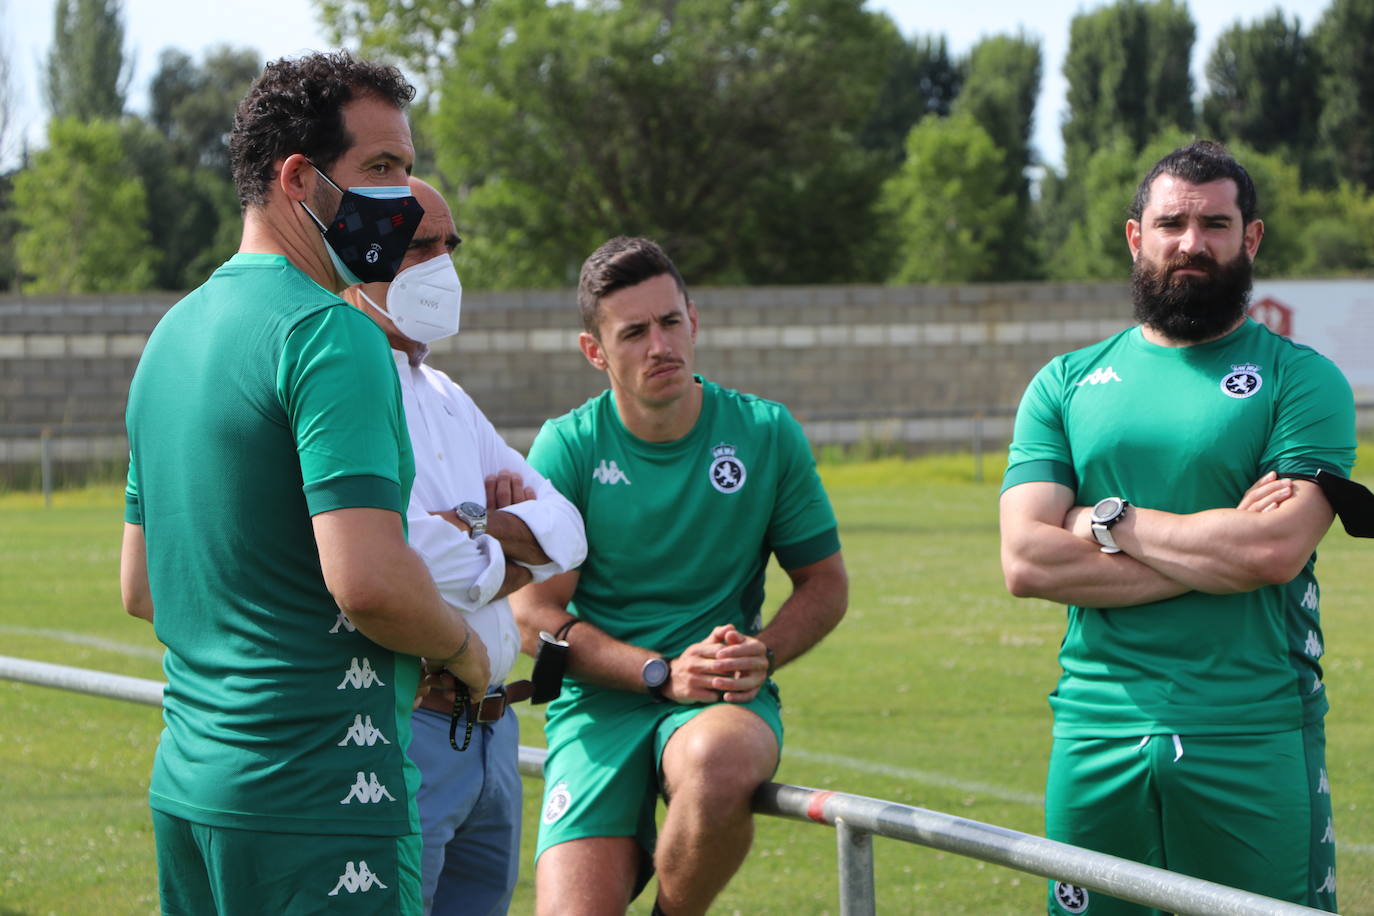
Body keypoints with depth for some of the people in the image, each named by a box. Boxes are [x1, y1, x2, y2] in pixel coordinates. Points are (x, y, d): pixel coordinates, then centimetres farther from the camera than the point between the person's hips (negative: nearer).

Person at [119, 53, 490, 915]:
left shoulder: (175, 331, 15)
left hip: (187, 784, 9)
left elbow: (141, 589, 21)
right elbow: (369, 579, -23)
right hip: (318, 799, -9)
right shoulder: (332, 336, -14)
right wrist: (462, 648, -5)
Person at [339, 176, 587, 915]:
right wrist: (506, 565, -3)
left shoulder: (447, 399, 20)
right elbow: (406, 555, -22)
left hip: (489, 734, 9)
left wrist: (475, 528, -9)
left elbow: (565, 530, 12)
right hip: (399, 734, -9)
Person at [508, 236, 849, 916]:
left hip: (727, 702, 0)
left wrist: (760, 654, -9)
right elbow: (534, 617, -3)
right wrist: (664, 673, -14)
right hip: (598, 705, 0)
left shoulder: (765, 433, 3)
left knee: (717, 762, -38)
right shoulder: (567, 447, -1)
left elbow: (825, 585, 11)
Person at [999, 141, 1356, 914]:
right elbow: (1026, 561, -2)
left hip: (1254, 744, -2)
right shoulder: (1066, 385, 11)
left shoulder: (1303, 380, 2)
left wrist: (1109, 520, -4)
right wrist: (1218, 552, -8)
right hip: (1097, 738, 3)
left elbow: (1275, 552, -13)